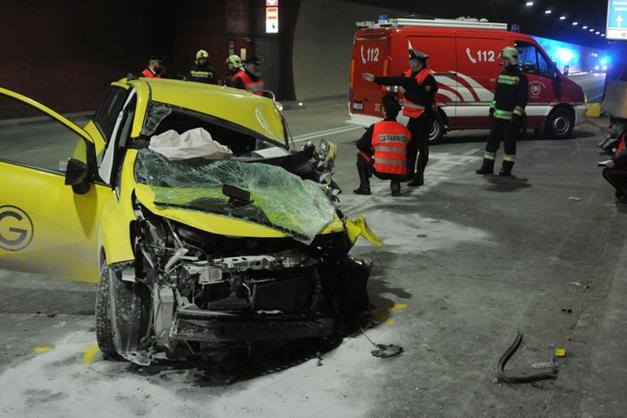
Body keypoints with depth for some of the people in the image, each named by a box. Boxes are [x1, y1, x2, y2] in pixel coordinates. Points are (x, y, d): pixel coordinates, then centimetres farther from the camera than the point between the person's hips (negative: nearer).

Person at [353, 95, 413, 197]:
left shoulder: (375, 127, -5)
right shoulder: (405, 130, 5)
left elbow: (360, 146, 3)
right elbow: (407, 153, 18)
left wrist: (372, 151, 24)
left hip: (380, 171, -3)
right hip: (399, 172, 3)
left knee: (361, 155, 22)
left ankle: (364, 187, 16)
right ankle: (395, 185, 15)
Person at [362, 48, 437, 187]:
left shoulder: (428, 78, -18)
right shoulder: (410, 73, 8)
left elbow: (421, 98, -27)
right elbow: (395, 80, 15)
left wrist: (406, 92, -21)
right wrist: (375, 79, 17)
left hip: (424, 117, -9)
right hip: (414, 116, 9)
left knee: (422, 147, -4)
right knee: (409, 144, 14)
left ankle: (419, 176, 0)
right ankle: (409, 172, 27)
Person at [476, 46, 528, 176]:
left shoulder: (521, 77, -9)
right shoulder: (501, 75, 14)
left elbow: (522, 98, -13)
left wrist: (517, 114, -18)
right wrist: (492, 108, 16)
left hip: (512, 117, -7)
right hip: (498, 115, 7)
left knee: (509, 143, 0)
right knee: (492, 140, 6)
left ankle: (507, 168, 10)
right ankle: (488, 166, 13)